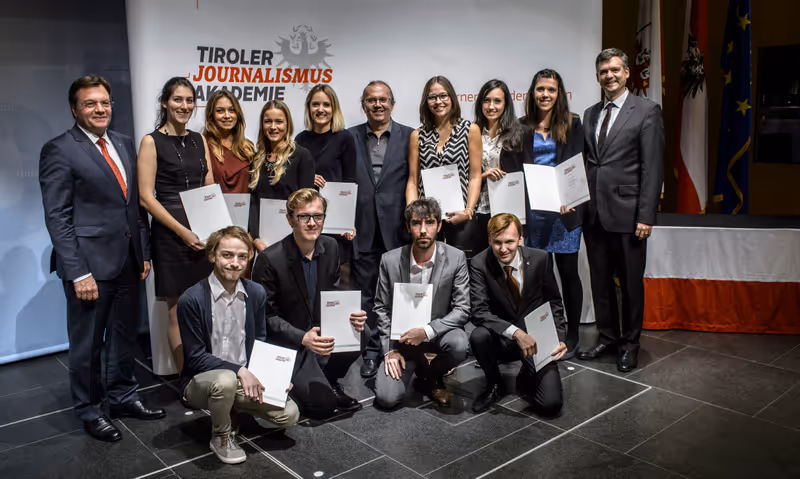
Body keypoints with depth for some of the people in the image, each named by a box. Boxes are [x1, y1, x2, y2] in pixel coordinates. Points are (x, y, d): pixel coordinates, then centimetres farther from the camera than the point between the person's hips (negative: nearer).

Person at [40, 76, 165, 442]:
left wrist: (144, 252, 10)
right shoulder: (59, 150, -9)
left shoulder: (124, 145, 11)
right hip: (90, 264, -6)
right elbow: (57, 217, -13)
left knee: (124, 337, 18)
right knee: (87, 344, 9)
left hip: (128, 261, 6)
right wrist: (78, 273, -18)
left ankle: (124, 397, 35)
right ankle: (90, 412, 26)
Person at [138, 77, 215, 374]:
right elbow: (146, 197, -9)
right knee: (178, 313, 3)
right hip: (171, 235, -5)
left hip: (204, 233, 5)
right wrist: (182, 230, -17)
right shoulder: (152, 142, -2)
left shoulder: (199, 140, 13)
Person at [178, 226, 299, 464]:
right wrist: (239, 370, -26)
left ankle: (232, 411, 15)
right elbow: (196, 357, -16)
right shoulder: (191, 299, -19)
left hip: (245, 378, 4)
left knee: (289, 414, -14)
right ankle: (221, 436, -5)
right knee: (225, 380, -38)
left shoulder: (257, 293, -3)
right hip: (201, 380, -4)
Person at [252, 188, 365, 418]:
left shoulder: (330, 247, -1)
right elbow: (267, 316, -14)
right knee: (322, 405, -18)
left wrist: (351, 315, -15)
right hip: (287, 343, -6)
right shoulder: (270, 259, -19)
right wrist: (303, 338, -27)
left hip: (322, 332, 6)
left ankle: (329, 382, 3)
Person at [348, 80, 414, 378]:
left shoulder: (409, 137, 2)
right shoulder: (349, 138, 7)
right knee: (366, 295, 8)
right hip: (363, 230, 2)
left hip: (398, 229, -1)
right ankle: (372, 351, 21)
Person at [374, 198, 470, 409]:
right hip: (402, 336, 1)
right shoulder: (390, 260, -9)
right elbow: (382, 308, 0)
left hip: (438, 331, 0)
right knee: (386, 398, -16)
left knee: (458, 344, -35)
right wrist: (390, 349, -8)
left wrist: (427, 331, -26)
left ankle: (432, 375, 2)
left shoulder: (456, 258, -13)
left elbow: (462, 310, -13)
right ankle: (417, 365, 19)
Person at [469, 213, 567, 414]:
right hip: (501, 338, 0)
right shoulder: (479, 264, -14)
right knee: (478, 336, -35)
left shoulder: (540, 259, -10)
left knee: (550, 404, -17)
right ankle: (494, 385, -2)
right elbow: (479, 312, -21)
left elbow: (554, 302, 3)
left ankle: (526, 378, 20)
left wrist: (558, 337, -11)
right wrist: (515, 332, -33)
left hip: (537, 338, 0)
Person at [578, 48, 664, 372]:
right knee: (600, 281, 14)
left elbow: (653, 167, -9)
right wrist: (580, 203, 4)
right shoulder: (590, 114, 14)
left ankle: (630, 344, 22)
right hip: (594, 213, 5)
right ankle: (607, 337, 29)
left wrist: (646, 216, -14)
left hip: (627, 214, -5)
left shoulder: (646, 111, -3)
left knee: (631, 283, 7)